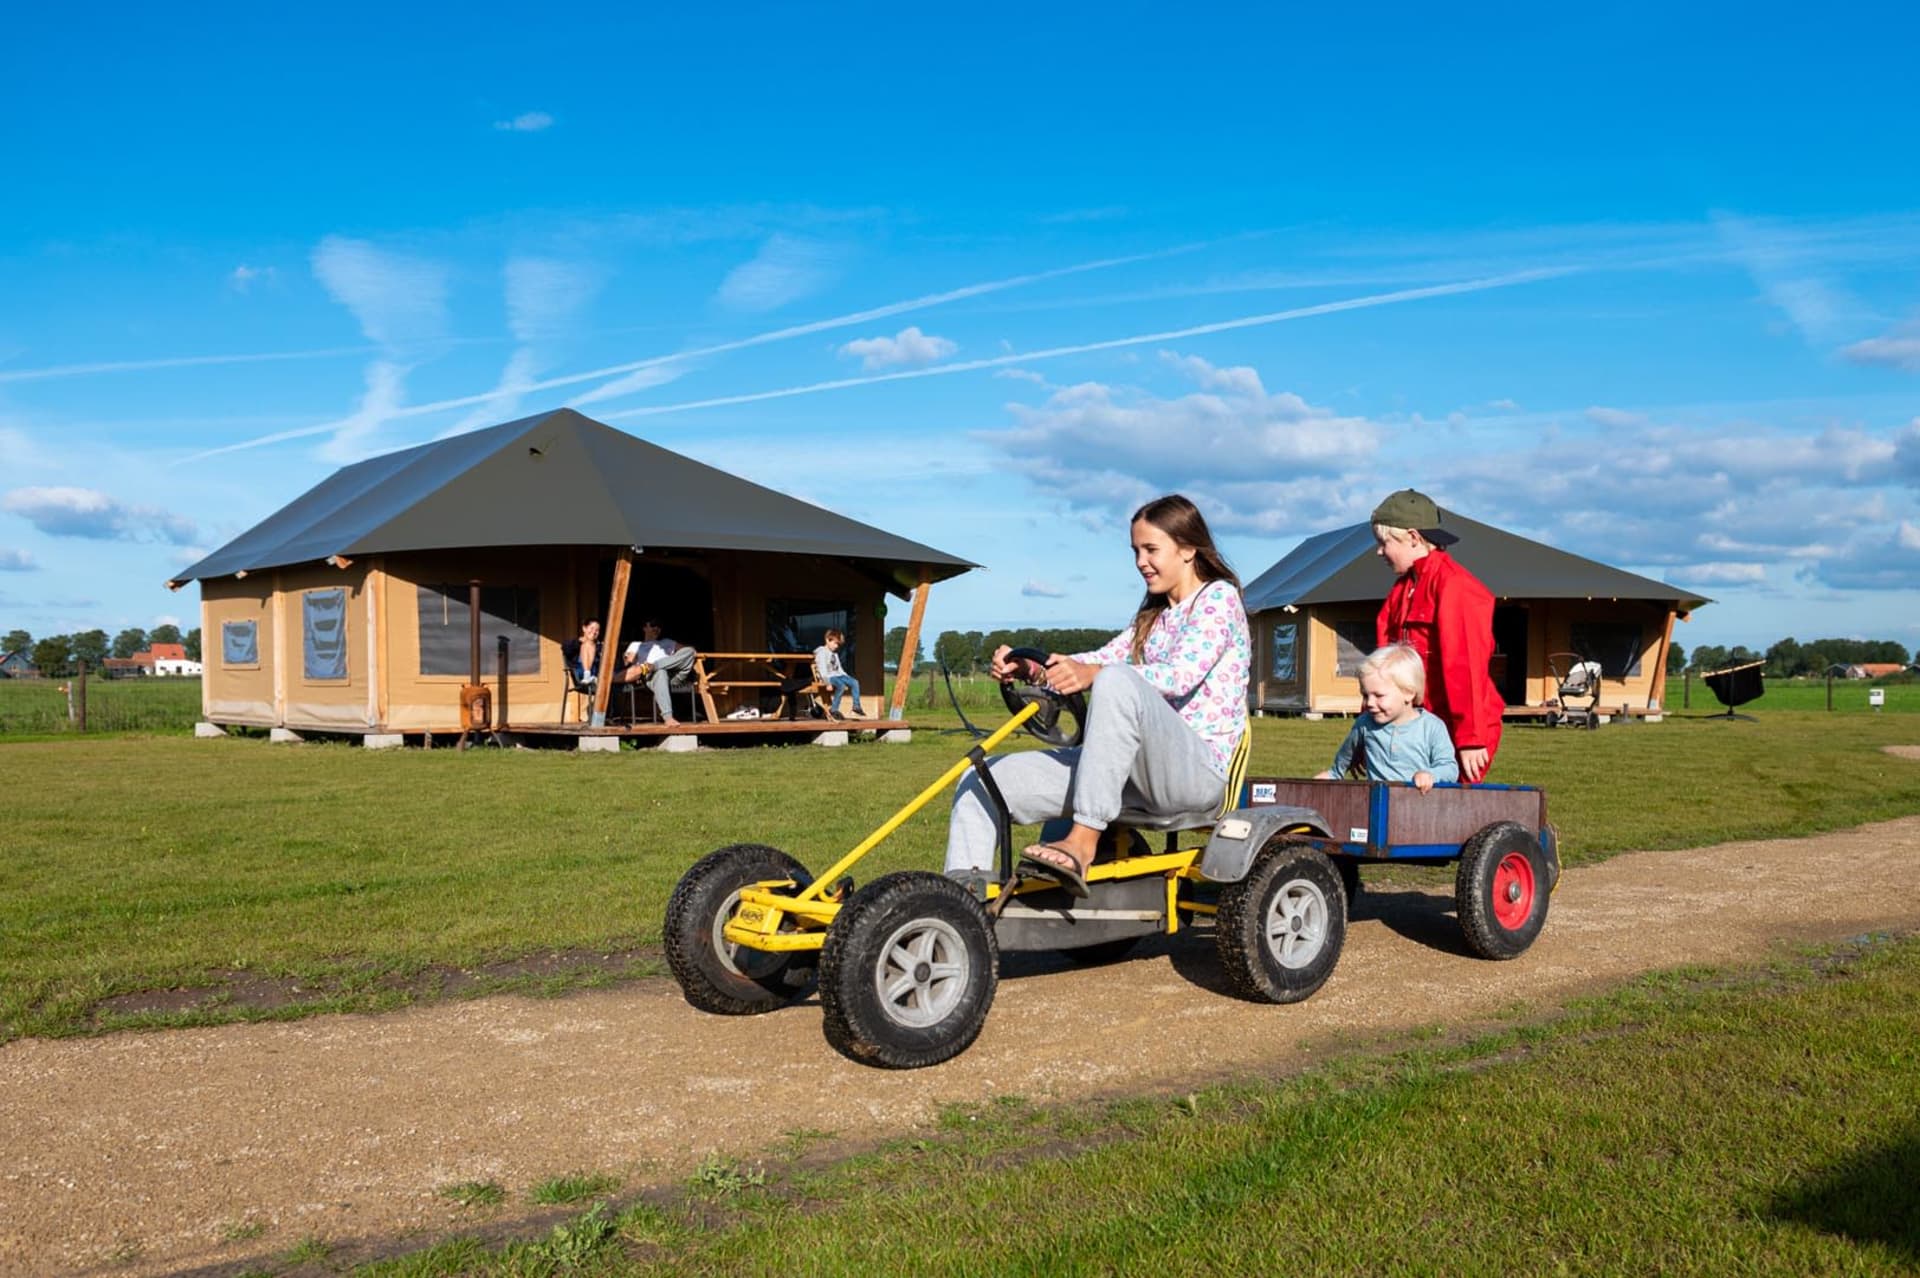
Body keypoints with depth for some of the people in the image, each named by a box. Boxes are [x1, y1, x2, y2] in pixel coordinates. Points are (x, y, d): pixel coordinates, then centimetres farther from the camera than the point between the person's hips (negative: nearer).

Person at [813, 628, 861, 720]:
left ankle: (856, 706, -13)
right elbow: (822, 670, -15)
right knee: (841, 685, -35)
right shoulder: (821, 652, -6)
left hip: (837, 675, 8)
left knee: (855, 682, -14)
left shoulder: (835, 654, 22)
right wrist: (828, 683, -25)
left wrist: (847, 678, 12)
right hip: (828, 677, -8)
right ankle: (833, 710, -29)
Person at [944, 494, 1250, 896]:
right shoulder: (1154, 615, 26)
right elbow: (1106, 657, 12)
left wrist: (1093, 675, -33)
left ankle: (1083, 843, -40)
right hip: (1143, 770, 8)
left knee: (1118, 681, -38)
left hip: (1199, 769, -8)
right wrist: (1030, 666, -7)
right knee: (984, 781, -5)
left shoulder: (1219, 597, 1)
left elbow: (1181, 676, -17)